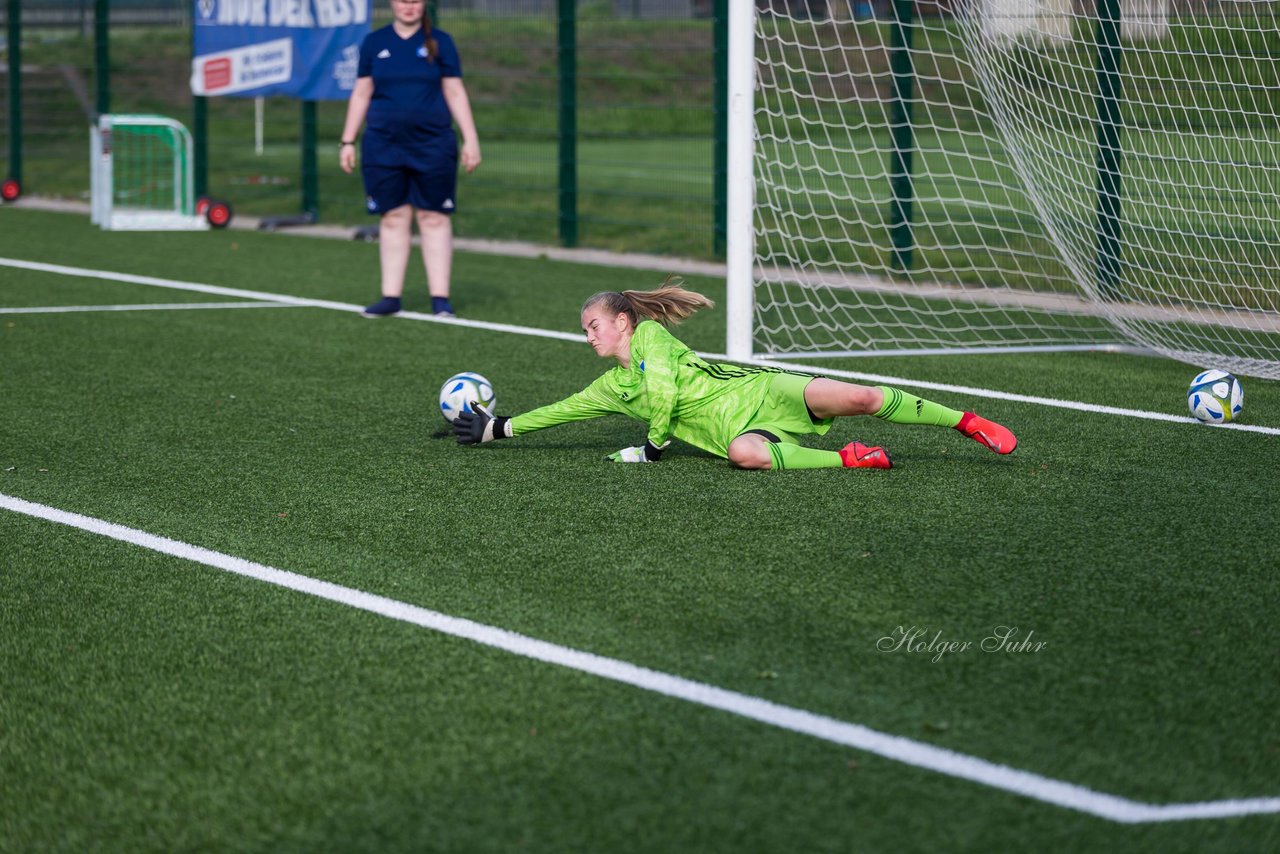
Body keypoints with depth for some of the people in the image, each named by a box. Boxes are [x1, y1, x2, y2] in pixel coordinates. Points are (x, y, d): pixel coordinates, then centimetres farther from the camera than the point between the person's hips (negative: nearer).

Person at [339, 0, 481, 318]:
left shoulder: (439, 42, 4)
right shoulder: (374, 42, 8)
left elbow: (455, 92, 3)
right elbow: (361, 94, 11)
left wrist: (471, 139, -3)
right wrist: (347, 141, 7)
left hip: (432, 145, -1)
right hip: (384, 146, 1)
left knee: (434, 218, -1)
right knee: (393, 218, 3)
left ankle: (440, 298, 2)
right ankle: (391, 297, 8)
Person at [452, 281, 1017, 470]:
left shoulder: (650, 336, 0)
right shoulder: (611, 388, 21)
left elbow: (663, 390, -13)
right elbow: (562, 410, 28)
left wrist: (654, 446, -3)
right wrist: (499, 429, 26)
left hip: (761, 393, -5)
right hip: (736, 431, 5)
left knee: (861, 399, -24)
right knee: (744, 454, -35)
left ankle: (969, 423, -13)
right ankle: (847, 459, -24)